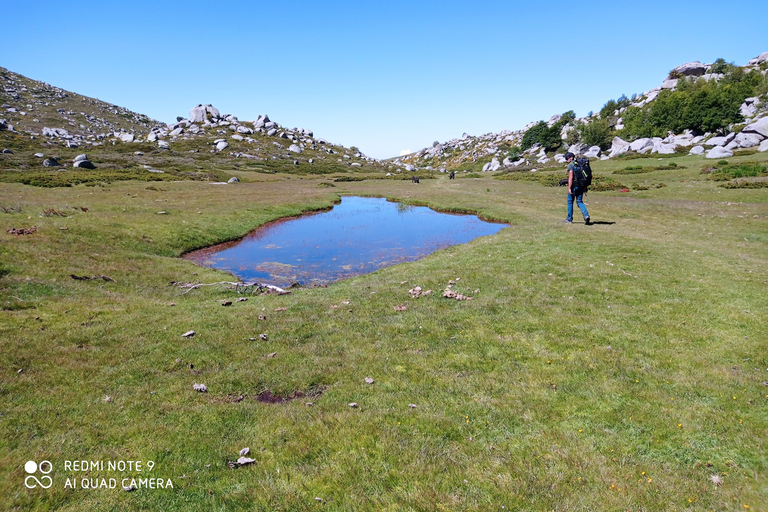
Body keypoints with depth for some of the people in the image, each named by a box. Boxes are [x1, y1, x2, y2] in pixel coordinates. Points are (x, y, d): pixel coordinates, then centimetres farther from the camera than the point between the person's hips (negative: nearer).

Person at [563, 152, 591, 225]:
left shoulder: (571, 165, -9)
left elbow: (570, 177, -18)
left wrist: (569, 188, -19)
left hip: (574, 186, -7)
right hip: (581, 186, 7)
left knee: (570, 202, 7)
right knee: (579, 202, 10)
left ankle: (569, 219, 14)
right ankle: (586, 215, -11)